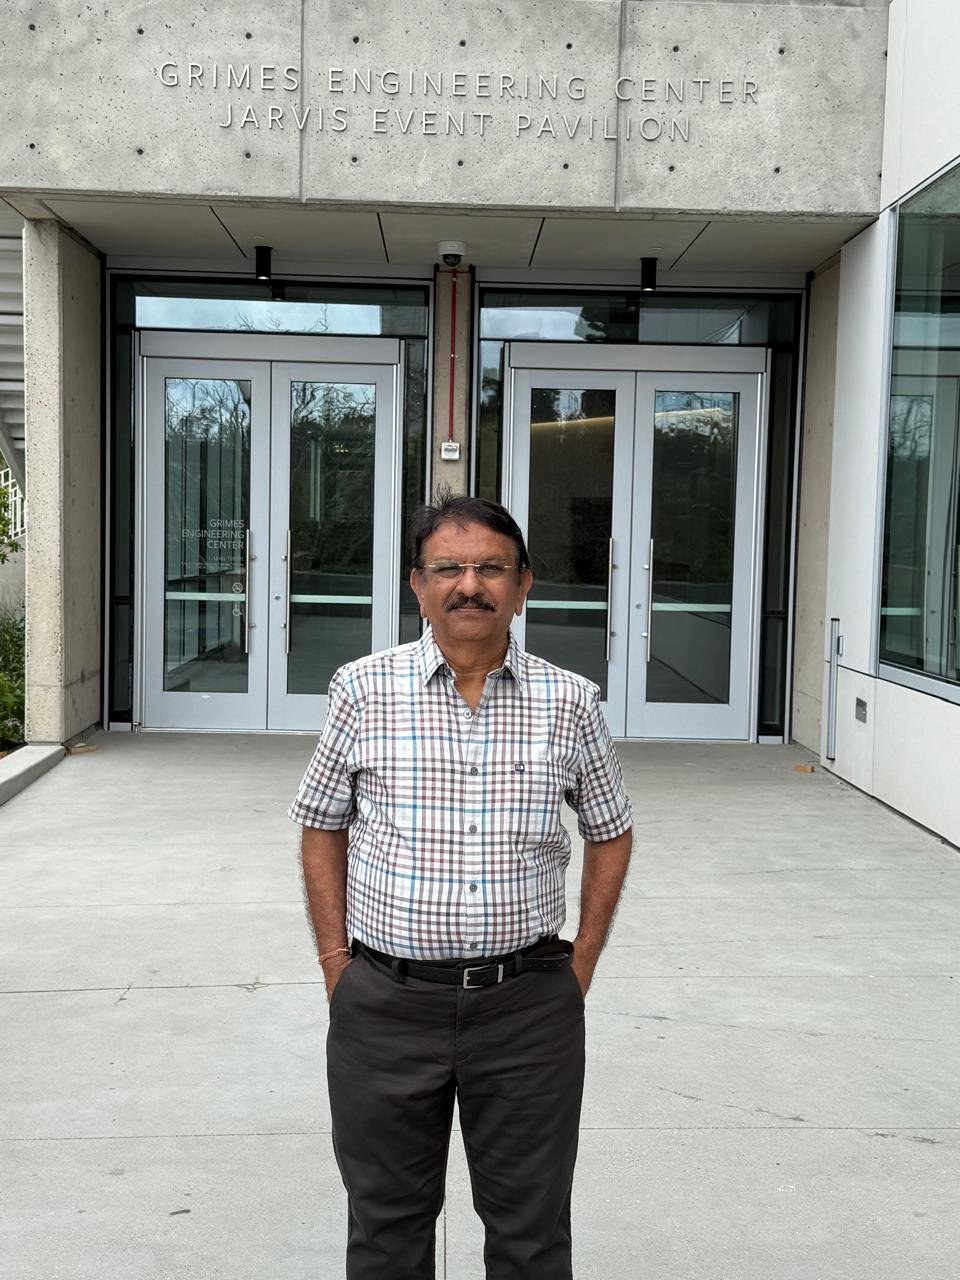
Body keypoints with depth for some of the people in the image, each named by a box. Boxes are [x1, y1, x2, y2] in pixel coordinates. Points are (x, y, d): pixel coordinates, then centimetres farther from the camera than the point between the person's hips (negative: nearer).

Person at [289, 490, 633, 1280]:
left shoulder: (570, 701, -1)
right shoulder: (364, 690, -3)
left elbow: (611, 835, 11)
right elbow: (322, 829, 6)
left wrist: (579, 970, 4)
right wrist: (338, 969, 1)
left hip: (529, 1007, 1)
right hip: (385, 1006, 0)